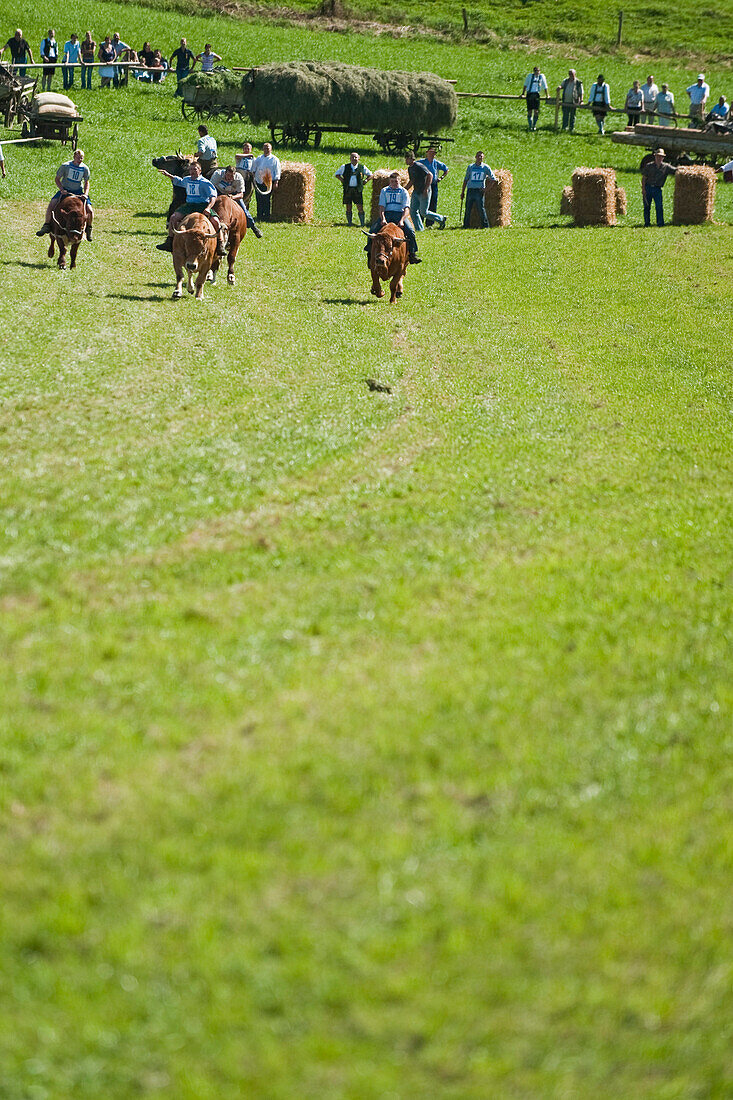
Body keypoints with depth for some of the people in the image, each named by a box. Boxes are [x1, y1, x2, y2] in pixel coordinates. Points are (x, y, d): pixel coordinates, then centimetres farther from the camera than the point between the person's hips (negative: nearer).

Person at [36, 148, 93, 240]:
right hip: (65, 190, -1)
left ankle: (89, 228, 13)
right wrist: (62, 190, -18)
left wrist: (85, 194, -12)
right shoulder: (66, 166, -10)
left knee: (90, 211, -13)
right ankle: (46, 226, -8)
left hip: (78, 191, 1)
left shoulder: (85, 168, -4)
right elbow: (57, 179, -2)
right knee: (51, 205, -23)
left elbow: (86, 183, 6)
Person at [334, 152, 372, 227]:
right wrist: (342, 180, 5)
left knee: (360, 208, -6)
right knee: (348, 208, 2)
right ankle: (349, 223, 9)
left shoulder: (362, 167, 5)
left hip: (358, 190, -1)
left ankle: (362, 223, -1)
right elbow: (337, 174, 18)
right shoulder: (345, 167, 5)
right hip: (348, 189, 1)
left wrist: (365, 181, 4)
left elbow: (370, 175, 18)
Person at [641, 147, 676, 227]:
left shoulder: (666, 167, 5)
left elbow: (676, 170, 8)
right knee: (647, 206, 2)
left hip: (657, 189, 0)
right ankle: (647, 222, 13)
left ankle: (660, 222, -5)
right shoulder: (649, 166, 3)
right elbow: (644, 178, 3)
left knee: (659, 206, -11)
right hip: (648, 187, 0)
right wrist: (643, 189, -5)